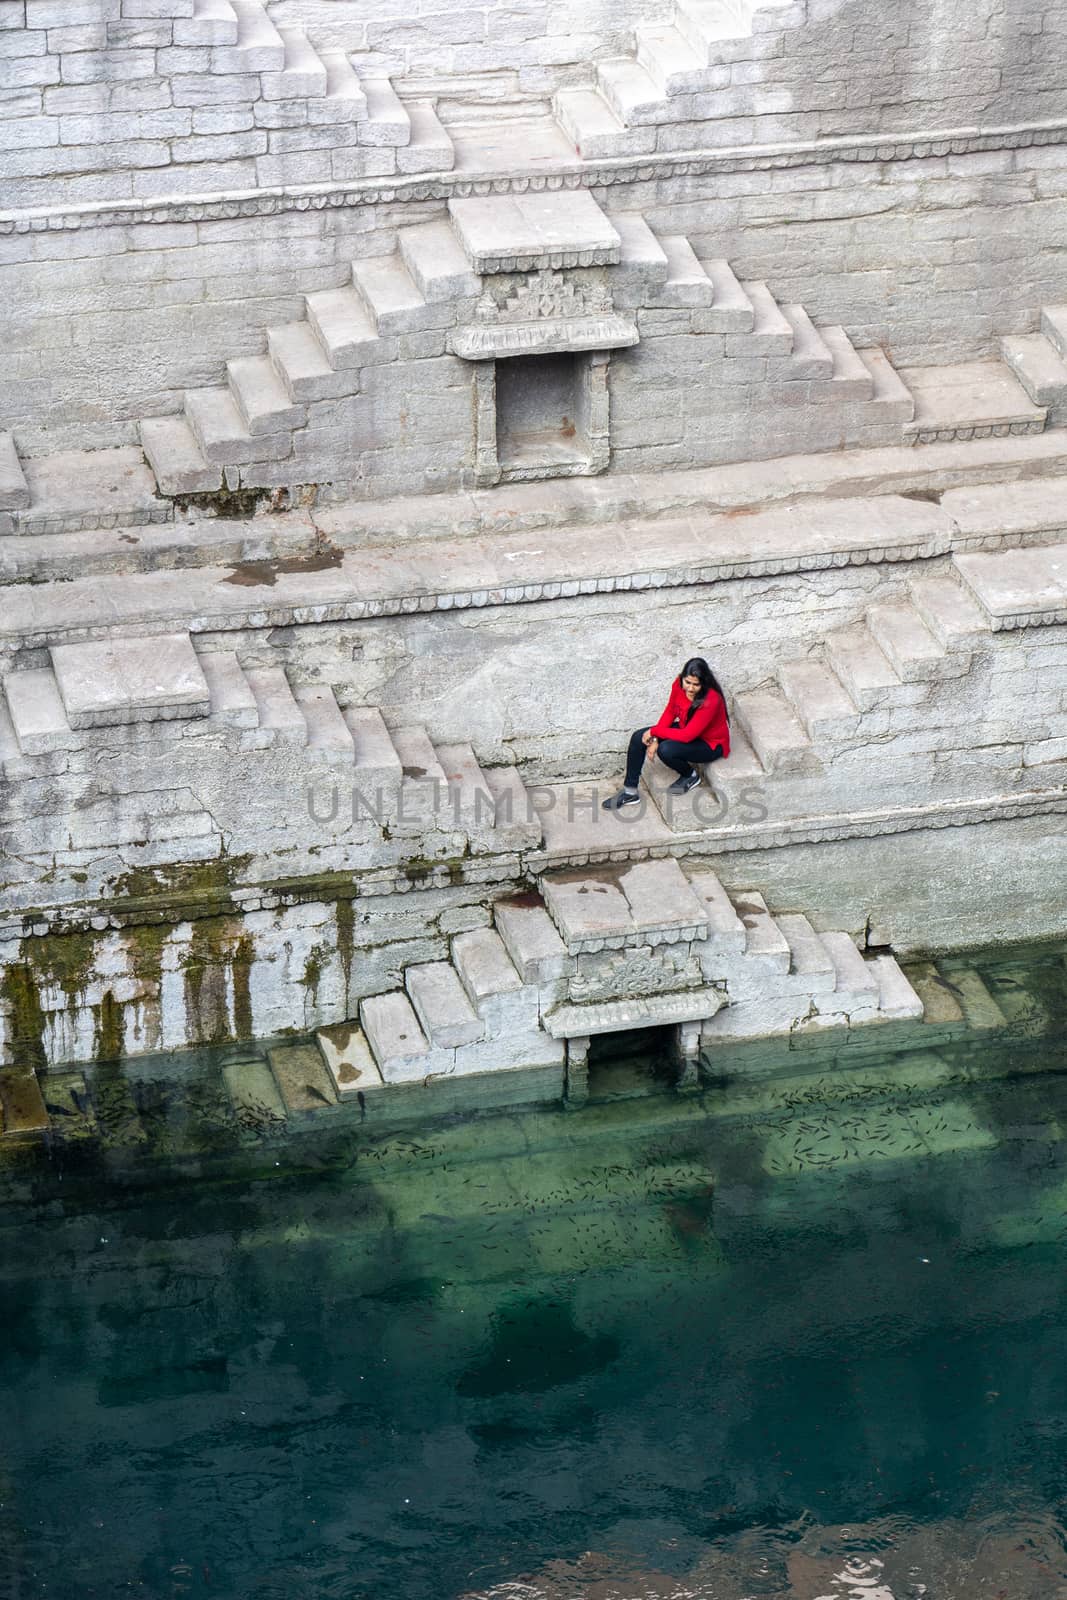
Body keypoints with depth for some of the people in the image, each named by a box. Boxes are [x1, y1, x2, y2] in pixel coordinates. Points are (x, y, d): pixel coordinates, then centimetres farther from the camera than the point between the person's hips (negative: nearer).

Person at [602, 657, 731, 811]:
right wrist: (655, 739, -12)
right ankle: (630, 792, 3)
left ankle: (690, 776, 0)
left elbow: (687, 736, -33)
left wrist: (654, 731, -23)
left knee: (666, 750, -32)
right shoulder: (679, 684, -16)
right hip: (685, 730, 7)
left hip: (710, 744, -7)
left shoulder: (710, 700, -36)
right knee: (638, 738, -8)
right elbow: (670, 712, 0)